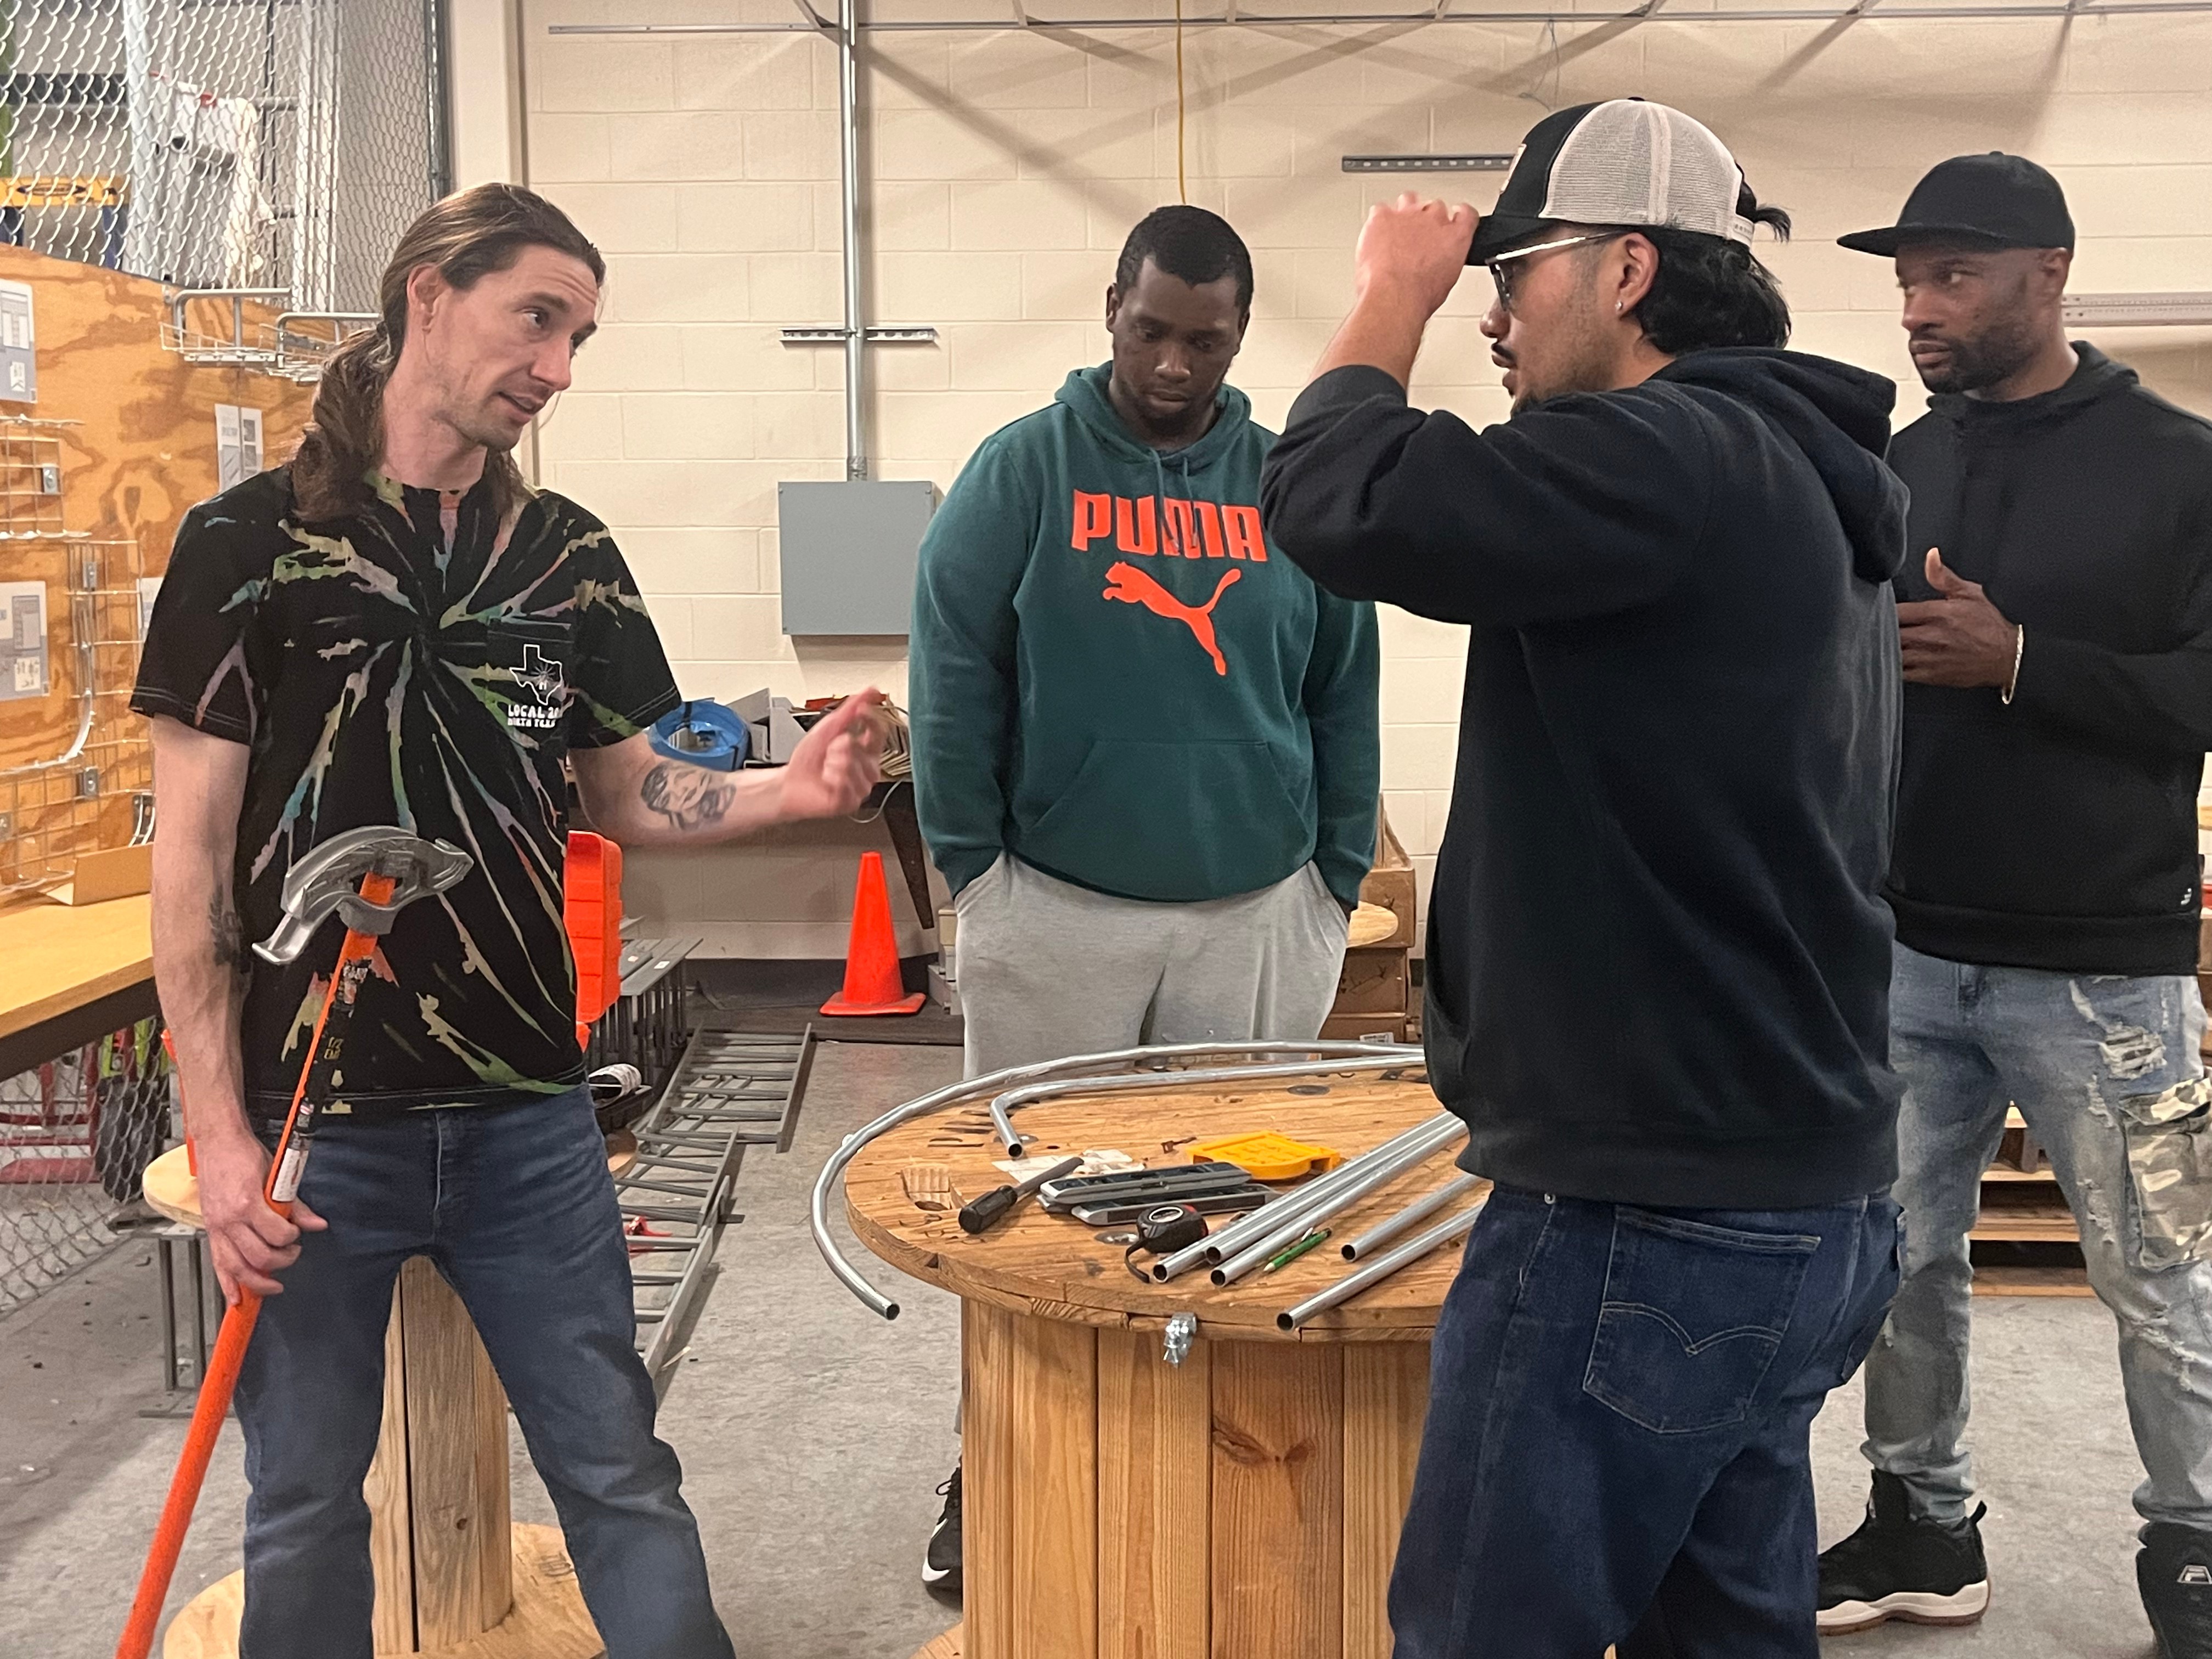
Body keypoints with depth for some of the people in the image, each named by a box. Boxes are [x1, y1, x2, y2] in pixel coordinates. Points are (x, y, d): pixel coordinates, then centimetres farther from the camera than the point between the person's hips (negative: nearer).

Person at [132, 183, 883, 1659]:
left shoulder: (571, 557, 7)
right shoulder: (250, 543, -4)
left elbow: (631, 797, 12)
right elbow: (192, 852, -5)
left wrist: (789, 792, -9)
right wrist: (219, 1133, -10)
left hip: (528, 1111, 3)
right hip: (312, 1117, -2)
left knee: (620, 1477, 8)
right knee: (306, 1506, 11)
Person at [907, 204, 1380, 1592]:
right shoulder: (1024, 468, -2)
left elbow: (1344, 695, 8)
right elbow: (953, 672, -2)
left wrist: (1339, 881, 5)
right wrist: (975, 866, -5)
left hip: (1257, 916, 2)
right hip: (1055, 909, -2)